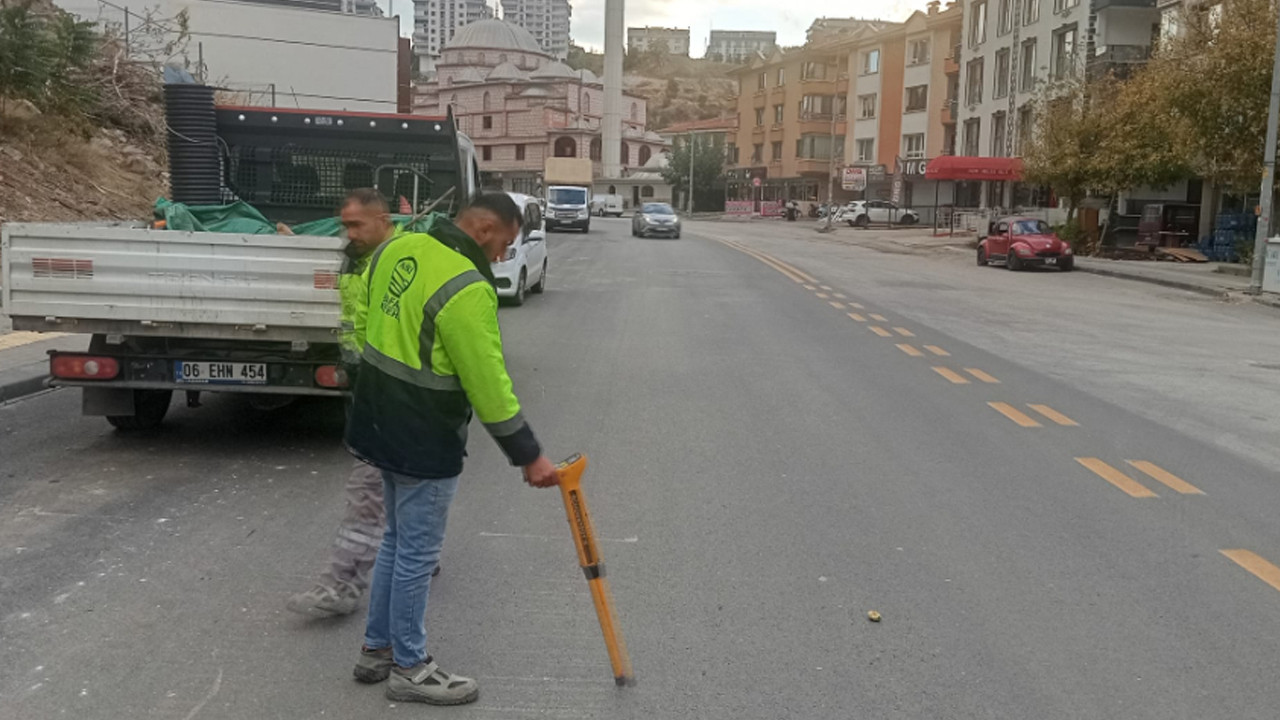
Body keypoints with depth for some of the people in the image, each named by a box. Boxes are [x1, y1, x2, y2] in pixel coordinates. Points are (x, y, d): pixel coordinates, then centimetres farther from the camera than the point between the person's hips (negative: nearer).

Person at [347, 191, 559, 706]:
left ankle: (377, 650, 33)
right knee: (418, 553, 5)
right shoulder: (466, 288, -24)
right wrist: (528, 455, -15)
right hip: (424, 440, -9)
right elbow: (487, 383, -23)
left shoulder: (396, 249, 3)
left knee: (397, 541, 21)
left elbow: (370, 320, 14)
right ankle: (408, 669, 19)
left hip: (382, 423, 9)